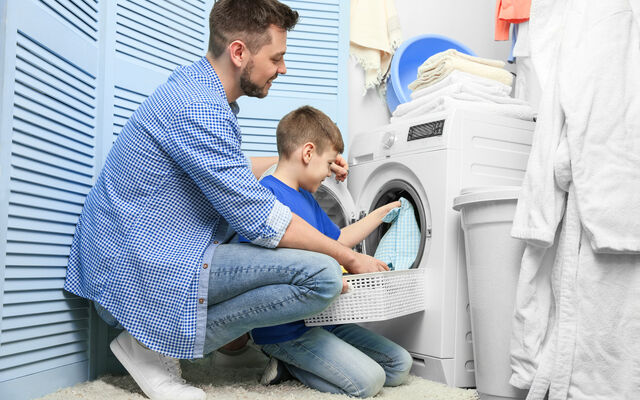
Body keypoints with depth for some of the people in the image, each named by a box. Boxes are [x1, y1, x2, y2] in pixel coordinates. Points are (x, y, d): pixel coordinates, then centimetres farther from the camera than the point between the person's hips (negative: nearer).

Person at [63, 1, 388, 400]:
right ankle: (155, 347, -8)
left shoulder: (198, 84, 9)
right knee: (323, 277, -18)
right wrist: (350, 258, -10)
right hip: (141, 269, -10)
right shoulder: (198, 109, -23)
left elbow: (233, 169, 26)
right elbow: (264, 223, -22)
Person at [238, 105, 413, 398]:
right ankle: (289, 361, 0)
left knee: (400, 365, 5)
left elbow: (339, 239, 28)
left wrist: (382, 212, 32)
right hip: (284, 328, -10)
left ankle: (290, 362, 7)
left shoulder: (307, 200, 16)